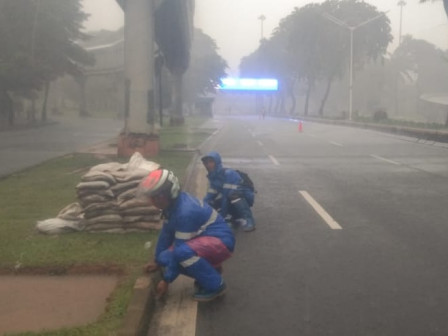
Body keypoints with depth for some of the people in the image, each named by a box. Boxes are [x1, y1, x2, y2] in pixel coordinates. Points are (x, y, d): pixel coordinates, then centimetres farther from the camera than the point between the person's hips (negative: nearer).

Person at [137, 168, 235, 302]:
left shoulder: (185, 211, -30)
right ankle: (210, 268, 12)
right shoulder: (173, 203, -2)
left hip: (220, 241, -9)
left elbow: (180, 248, -25)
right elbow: (166, 234, 9)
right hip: (204, 240, 9)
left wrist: (166, 280, -17)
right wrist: (158, 261, 16)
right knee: (165, 258, -5)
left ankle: (215, 285, -13)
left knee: (183, 252, -36)